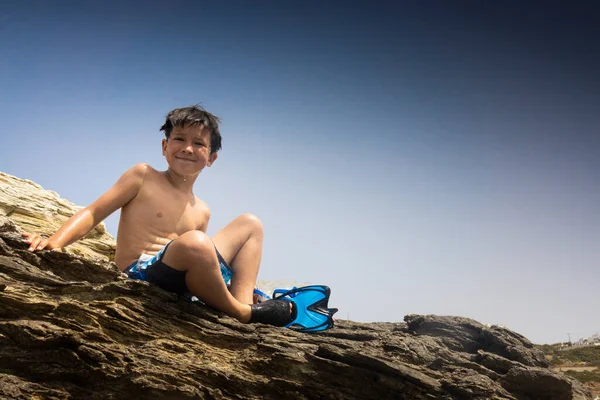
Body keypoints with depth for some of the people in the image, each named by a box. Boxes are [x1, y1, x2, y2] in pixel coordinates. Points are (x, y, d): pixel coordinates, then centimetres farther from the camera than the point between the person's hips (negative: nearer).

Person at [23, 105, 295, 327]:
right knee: (194, 242, -39)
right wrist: (55, 242, -20)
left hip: (179, 279, 7)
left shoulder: (201, 212, 16)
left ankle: (242, 302, -10)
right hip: (142, 275, -7)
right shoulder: (143, 176, 2)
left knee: (250, 223, 13)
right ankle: (243, 313, -14)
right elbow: (93, 213, -4)